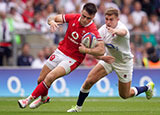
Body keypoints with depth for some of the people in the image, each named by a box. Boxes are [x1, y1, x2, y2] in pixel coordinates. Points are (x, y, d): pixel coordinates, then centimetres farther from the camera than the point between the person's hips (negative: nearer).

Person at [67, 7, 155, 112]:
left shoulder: (121, 27, -31)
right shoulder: (104, 29, -14)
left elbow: (123, 32, -56)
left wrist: (115, 31, -81)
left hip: (124, 63, -4)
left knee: (124, 95, 8)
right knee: (89, 81, -12)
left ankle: (148, 87, 35)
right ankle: (78, 107, 5)